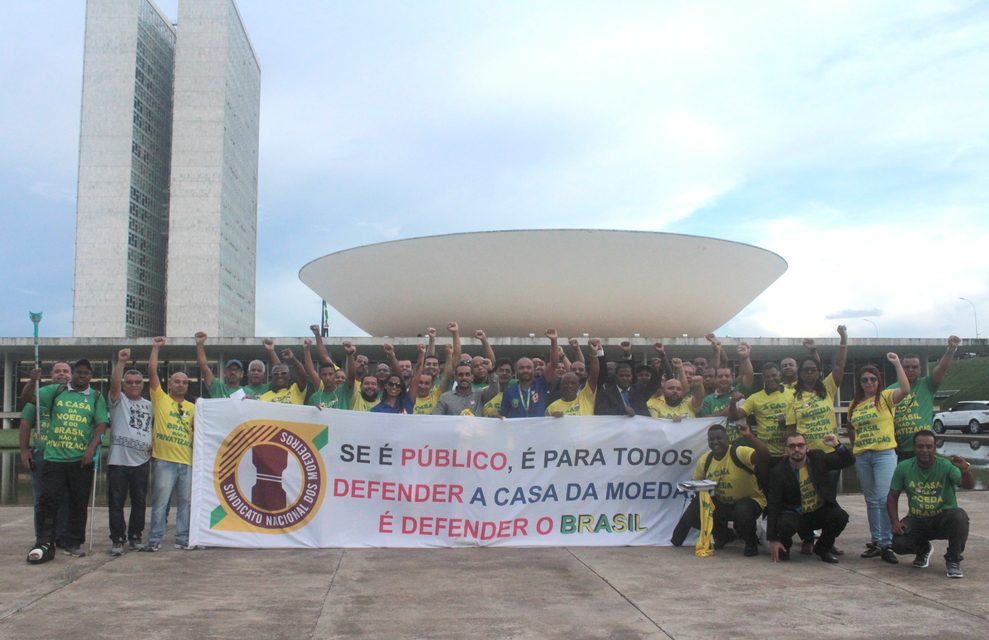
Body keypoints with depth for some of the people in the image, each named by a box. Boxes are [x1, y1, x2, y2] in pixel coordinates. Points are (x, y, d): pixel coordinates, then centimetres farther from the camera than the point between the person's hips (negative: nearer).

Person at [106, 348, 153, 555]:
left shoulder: (149, 405, 15)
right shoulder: (118, 400, 3)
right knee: (116, 502, -1)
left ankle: (135, 537, 20)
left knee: (139, 502, 9)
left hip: (142, 461, 4)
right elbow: (114, 383, -16)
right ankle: (117, 539, 6)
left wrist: (154, 446, 9)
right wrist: (121, 361, -24)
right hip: (118, 460, -4)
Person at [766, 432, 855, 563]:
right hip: (795, 514, -3)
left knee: (841, 517, -26)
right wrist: (773, 540, -20)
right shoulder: (778, 472, -14)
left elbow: (849, 461, 0)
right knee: (785, 524, -35)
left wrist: (837, 445, -23)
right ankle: (784, 546, 4)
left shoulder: (817, 458, -4)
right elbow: (773, 506, -15)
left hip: (820, 511, 3)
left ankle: (823, 548, 4)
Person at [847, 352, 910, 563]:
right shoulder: (855, 404, 13)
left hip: (884, 453, -5)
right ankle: (876, 542, 18)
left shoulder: (885, 397, -2)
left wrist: (897, 363, -18)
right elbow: (851, 429, 25)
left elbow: (905, 389, -21)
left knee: (884, 499, -12)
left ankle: (887, 544, -6)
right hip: (862, 457, 5)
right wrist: (856, 443, 9)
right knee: (871, 501, 10)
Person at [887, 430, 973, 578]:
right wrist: (895, 522, -13)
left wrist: (966, 471, -54)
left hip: (944, 519, -2)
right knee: (898, 543, -24)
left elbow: (967, 485, -31)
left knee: (959, 516, -35)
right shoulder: (903, 468, -6)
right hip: (917, 520, 2)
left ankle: (953, 560, -10)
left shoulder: (946, 466, -14)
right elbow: (893, 497, 1)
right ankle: (923, 549, 16)